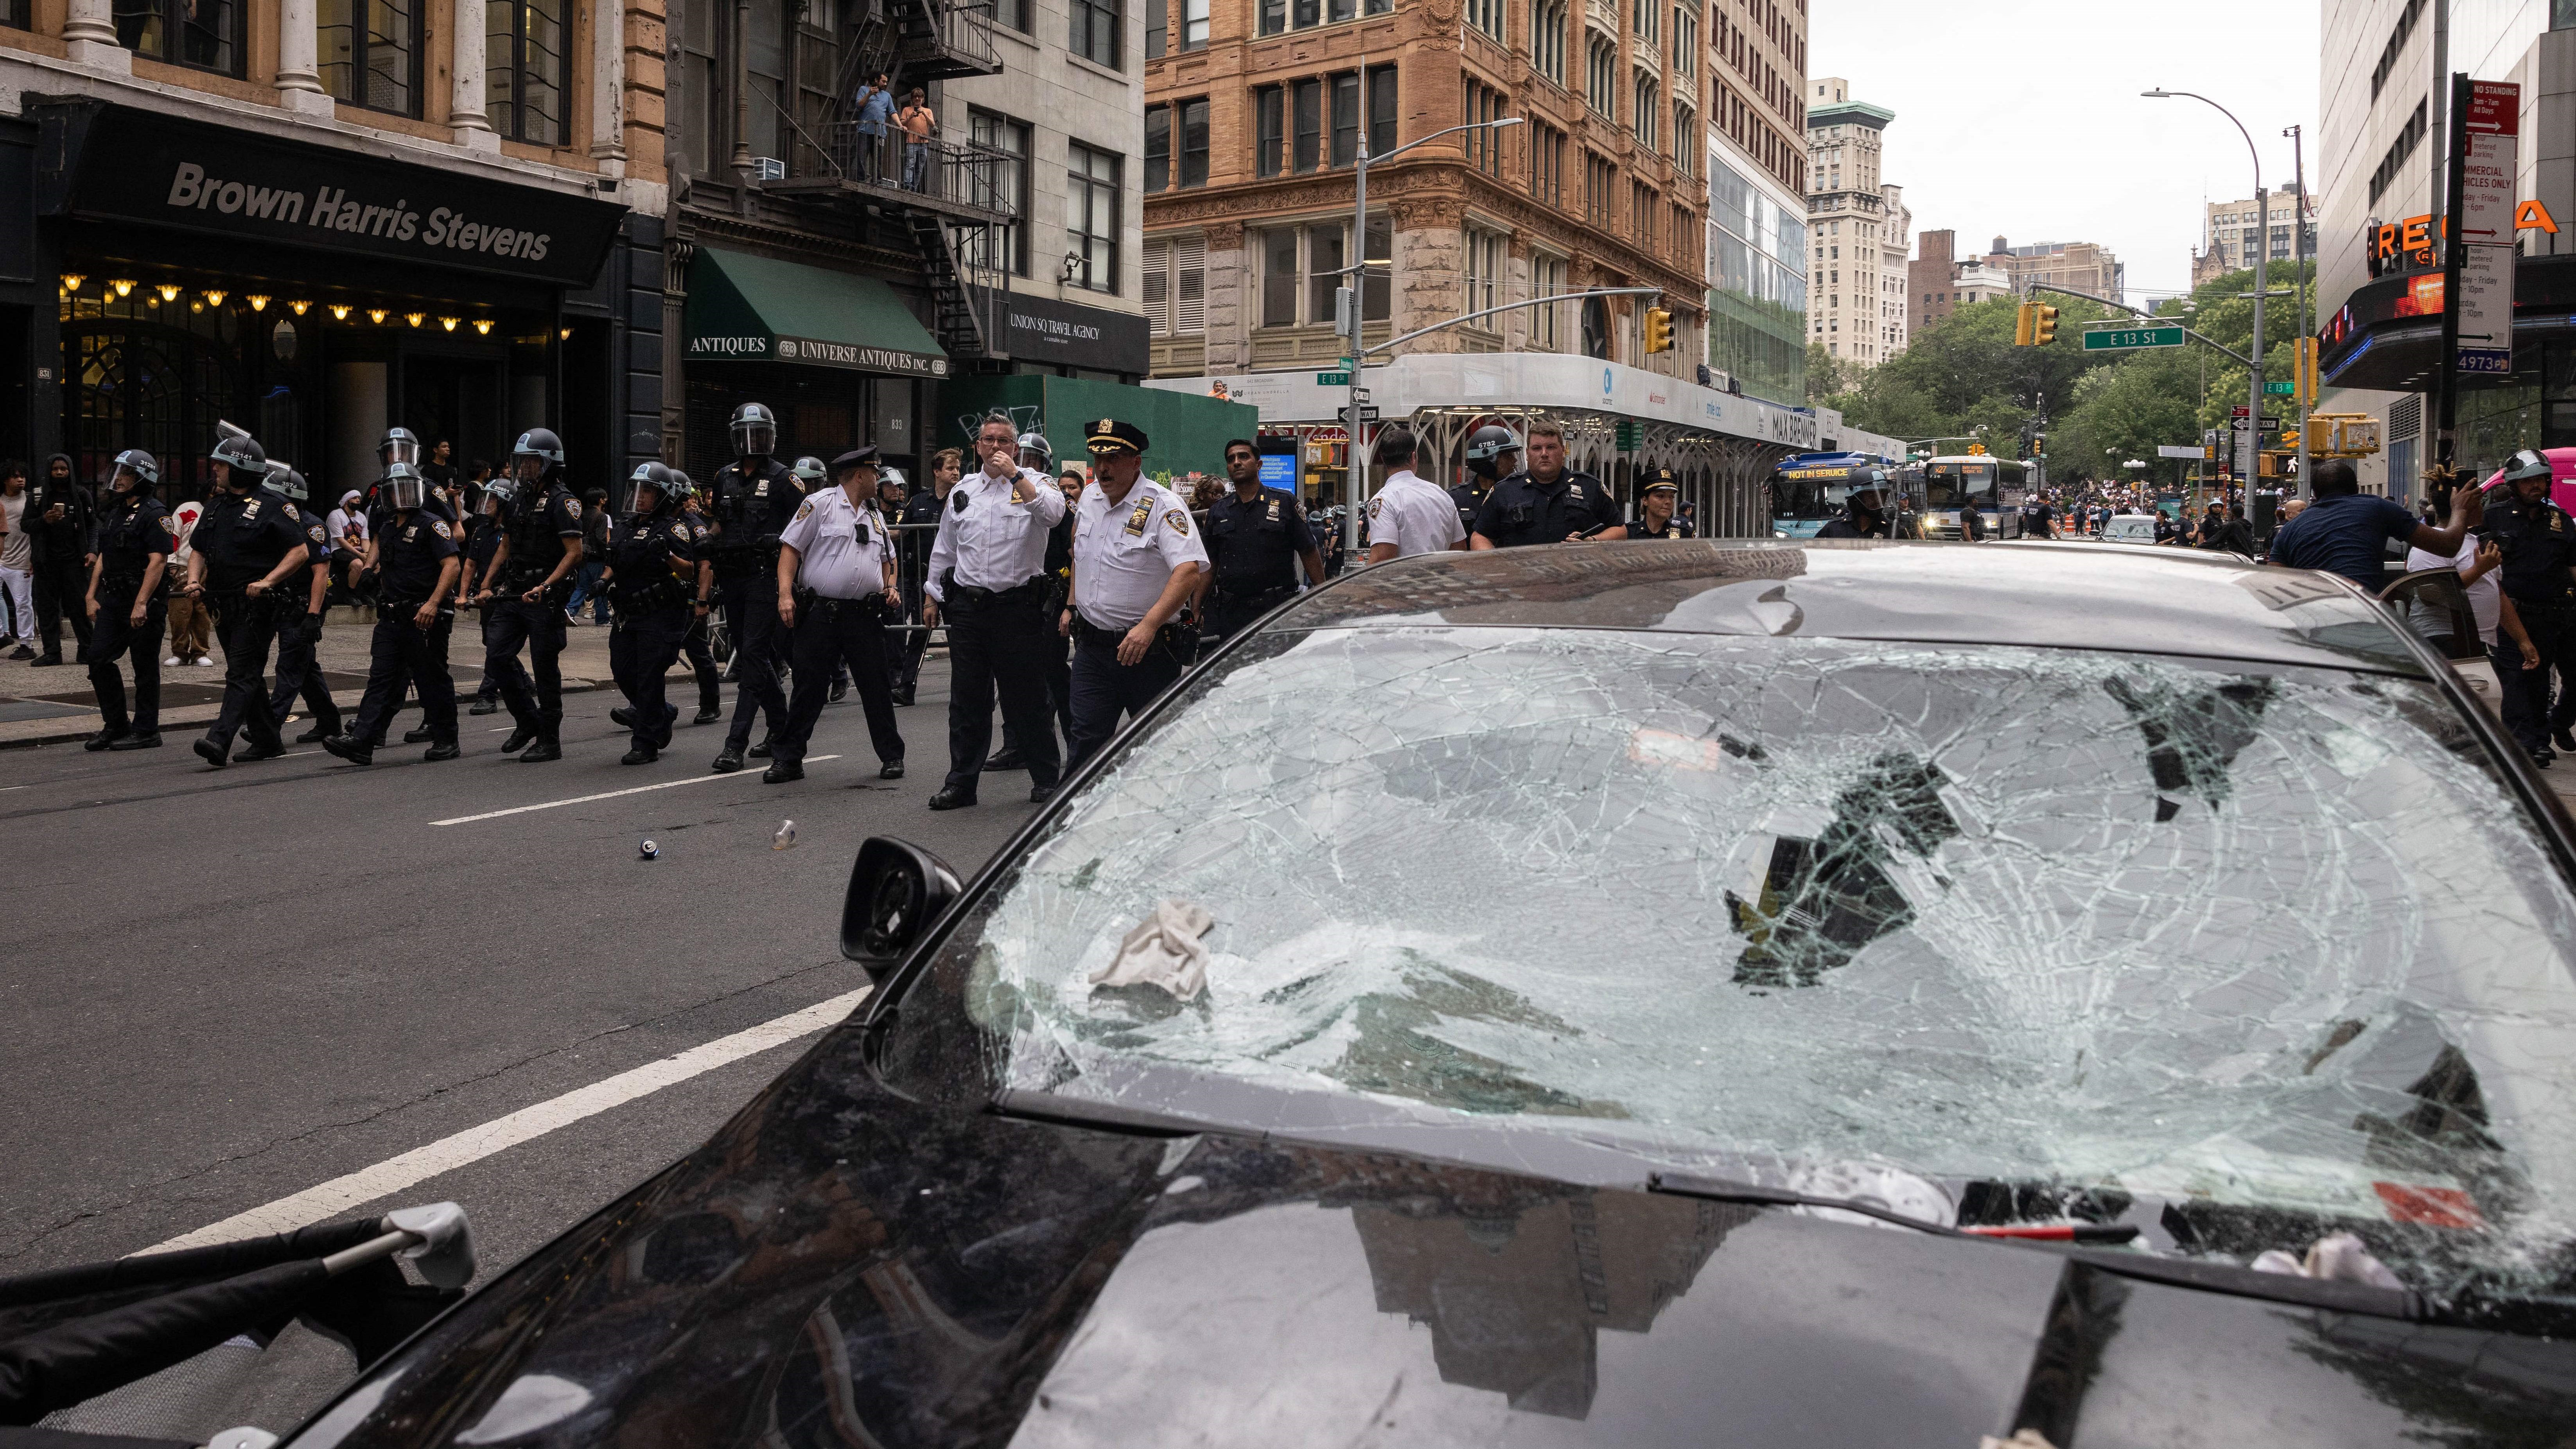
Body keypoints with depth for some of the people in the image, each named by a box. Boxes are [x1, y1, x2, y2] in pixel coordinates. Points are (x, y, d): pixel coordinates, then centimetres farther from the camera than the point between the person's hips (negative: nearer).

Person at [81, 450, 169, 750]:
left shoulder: (154, 514, -11)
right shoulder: (114, 512, 17)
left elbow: (158, 561, -19)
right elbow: (103, 556, 21)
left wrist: (141, 604, -24)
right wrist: (92, 596, 14)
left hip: (145, 601, -8)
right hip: (113, 600, 8)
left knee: (145, 668, -1)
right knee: (98, 658, 4)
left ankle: (146, 732, 6)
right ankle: (116, 726, 14)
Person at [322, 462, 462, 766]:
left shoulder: (432, 525, -7)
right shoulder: (388, 525, 16)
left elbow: (453, 566, -17)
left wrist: (433, 603, -28)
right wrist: (369, 564, 19)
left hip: (424, 618, -7)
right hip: (391, 618, 7)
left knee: (432, 680, 1)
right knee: (381, 678, 0)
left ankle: (446, 741, 12)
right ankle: (361, 742, -6)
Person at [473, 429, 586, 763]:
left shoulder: (561, 501, -9)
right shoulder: (516, 498, 14)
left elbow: (574, 553, -15)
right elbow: (505, 546, 21)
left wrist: (544, 587, -24)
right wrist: (486, 586, 11)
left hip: (544, 600, -7)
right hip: (513, 595, 7)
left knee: (545, 670, -1)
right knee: (496, 658, 1)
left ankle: (549, 741, 8)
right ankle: (528, 721, 19)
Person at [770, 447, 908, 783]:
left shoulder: (875, 515, 17)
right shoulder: (819, 503, -2)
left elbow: (886, 559, 29)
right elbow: (791, 548, -5)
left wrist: (890, 588, 10)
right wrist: (785, 594, -15)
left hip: (865, 616, 5)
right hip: (820, 613, -4)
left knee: (877, 689, 5)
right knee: (808, 689, 0)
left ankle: (891, 756, 15)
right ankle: (788, 759, 8)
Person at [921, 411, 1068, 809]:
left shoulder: (1035, 483, 1)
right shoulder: (963, 490, 15)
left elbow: (1053, 514, -22)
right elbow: (944, 548, 21)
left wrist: (1015, 475, -21)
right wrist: (932, 596, 19)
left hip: (1017, 607, -4)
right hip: (967, 607, 4)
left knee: (1027, 700, 2)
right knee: (967, 700, 8)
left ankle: (1046, 779, 13)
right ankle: (961, 782, 16)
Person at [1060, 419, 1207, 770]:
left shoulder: (1164, 505, -15)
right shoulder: (1089, 497, 8)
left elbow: (1189, 571, -28)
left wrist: (1149, 625, -36)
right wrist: (1071, 606, 23)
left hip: (1149, 650, -5)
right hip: (1091, 646, 5)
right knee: (1087, 740, 1)